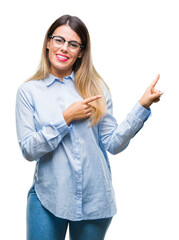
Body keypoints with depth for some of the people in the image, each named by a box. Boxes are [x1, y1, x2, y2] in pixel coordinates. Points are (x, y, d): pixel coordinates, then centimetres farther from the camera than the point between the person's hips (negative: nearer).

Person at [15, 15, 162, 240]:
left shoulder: (95, 87, 2)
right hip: (48, 197, -1)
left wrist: (143, 105, -11)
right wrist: (66, 118, -16)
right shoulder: (29, 91, -1)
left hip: (95, 198, 2)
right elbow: (28, 150, -8)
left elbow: (113, 144, -3)